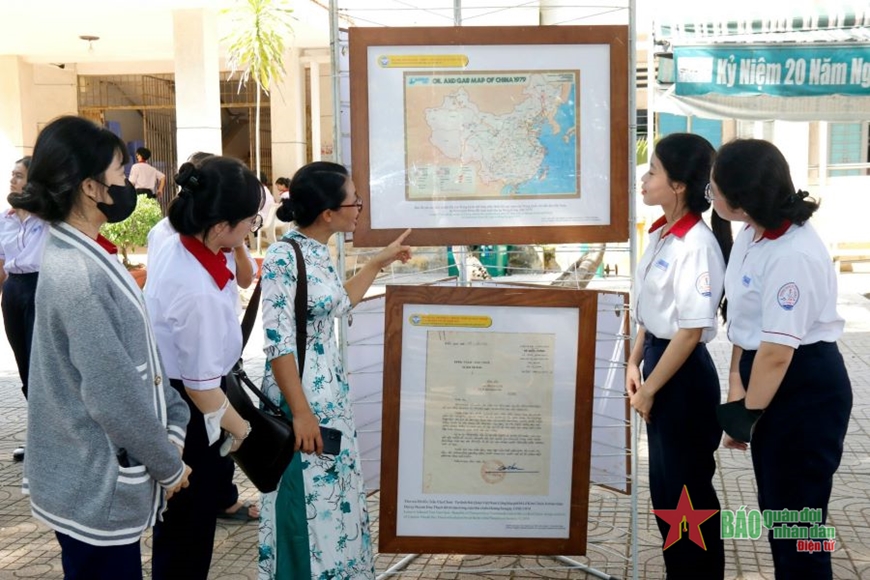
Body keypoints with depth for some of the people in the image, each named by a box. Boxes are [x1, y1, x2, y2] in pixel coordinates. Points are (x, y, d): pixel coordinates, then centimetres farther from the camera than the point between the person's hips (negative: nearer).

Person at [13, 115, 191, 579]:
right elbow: (113, 394, -24)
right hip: (94, 485, -9)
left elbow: (138, 358, 9)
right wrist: (169, 466, -12)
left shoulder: (83, 255, 5)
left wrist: (172, 427, 6)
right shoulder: (77, 275, -26)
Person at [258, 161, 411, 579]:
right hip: (302, 396, -9)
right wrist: (301, 412, -21)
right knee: (307, 507, 5)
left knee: (335, 499, 19)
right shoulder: (283, 258, -20)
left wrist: (379, 262, 25)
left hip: (331, 392, 9)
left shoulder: (319, 252, 5)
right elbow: (278, 343, -21)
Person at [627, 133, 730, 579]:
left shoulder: (697, 245, -22)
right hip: (659, 359, 9)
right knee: (665, 485, 20)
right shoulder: (661, 234, 5)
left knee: (687, 489, 8)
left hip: (684, 374, -9)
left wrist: (649, 389, -17)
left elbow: (691, 330, -22)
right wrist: (635, 362, 8)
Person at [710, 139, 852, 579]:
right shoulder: (751, 234, 0)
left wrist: (746, 417, -14)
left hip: (806, 389, -9)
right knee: (777, 506, 22)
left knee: (796, 515, 6)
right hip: (768, 378, 9)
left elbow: (777, 352, -25)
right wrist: (735, 378, 3)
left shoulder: (792, 256, -28)